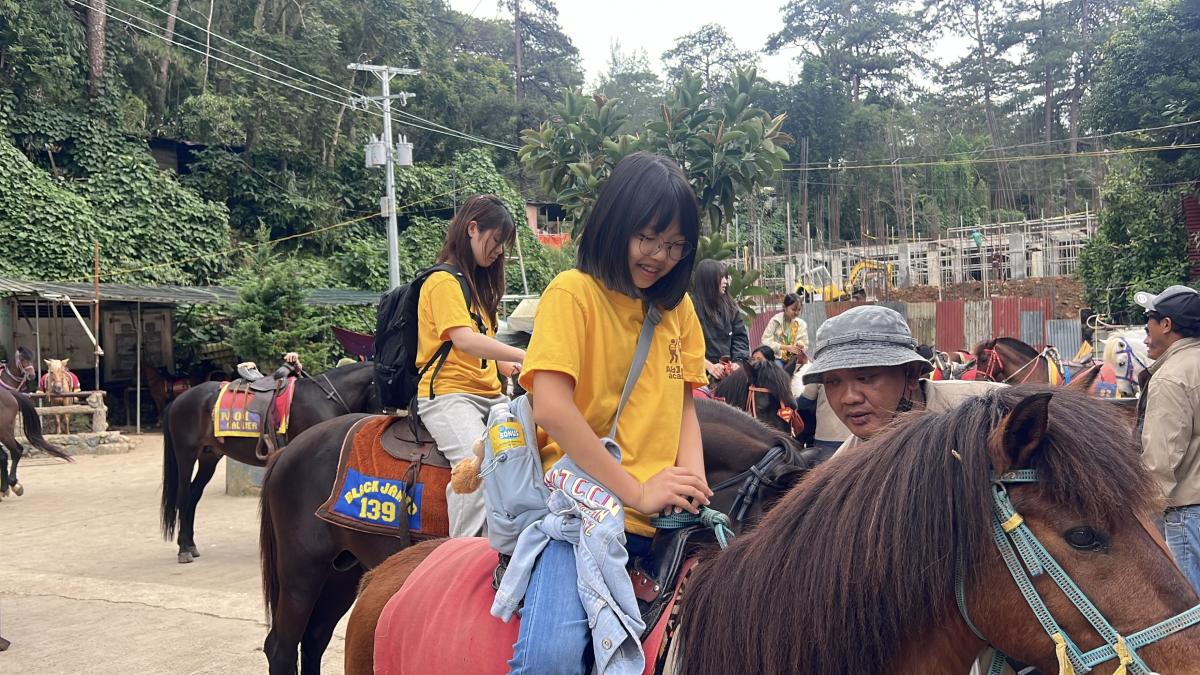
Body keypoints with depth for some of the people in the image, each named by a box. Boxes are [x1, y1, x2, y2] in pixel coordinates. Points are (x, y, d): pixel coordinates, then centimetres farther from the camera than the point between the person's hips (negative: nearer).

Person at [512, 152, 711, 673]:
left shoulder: (678, 307, 16)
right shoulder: (573, 292, -4)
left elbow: (684, 406, 16)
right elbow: (551, 408, -15)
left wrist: (691, 476, -5)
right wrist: (636, 491, -15)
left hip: (663, 515, 6)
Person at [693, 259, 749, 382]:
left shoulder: (730, 306, 14)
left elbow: (740, 336, 11)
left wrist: (738, 362, -6)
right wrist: (709, 366, -18)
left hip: (729, 372, 5)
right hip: (703, 373, -5)